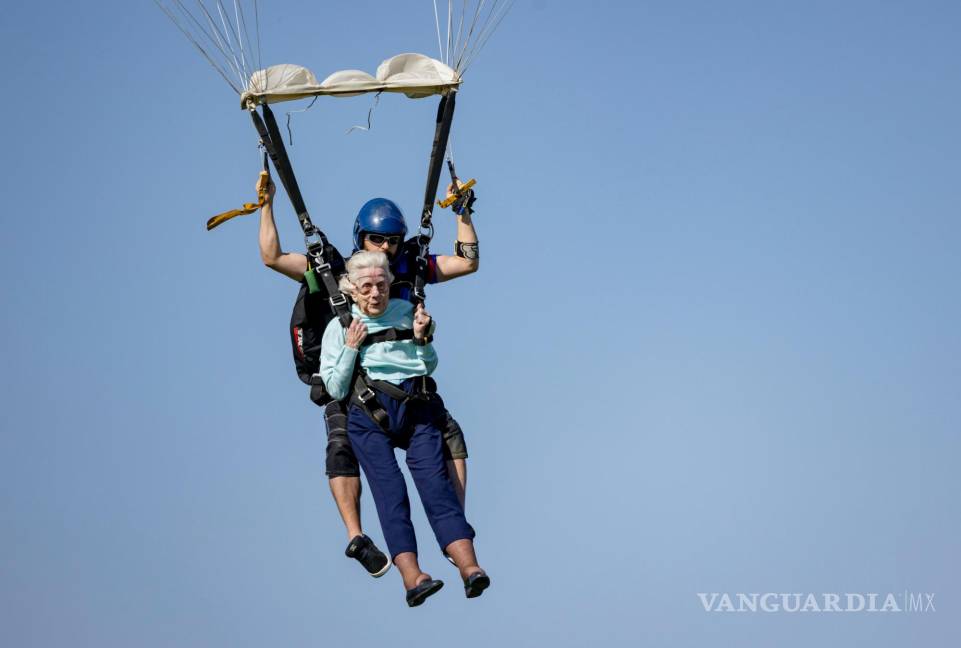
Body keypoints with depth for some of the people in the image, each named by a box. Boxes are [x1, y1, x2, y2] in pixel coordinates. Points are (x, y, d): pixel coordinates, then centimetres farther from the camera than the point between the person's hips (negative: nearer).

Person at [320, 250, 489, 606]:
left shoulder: (406, 311, 17)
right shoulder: (339, 327, 13)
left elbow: (429, 367, 23)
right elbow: (336, 389, 8)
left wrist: (423, 339, 5)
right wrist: (351, 348, -2)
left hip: (417, 406, 1)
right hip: (369, 414, -1)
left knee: (434, 480, -17)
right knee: (389, 488, -19)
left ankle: (469, 567, -31)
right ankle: (412, 577, -33)